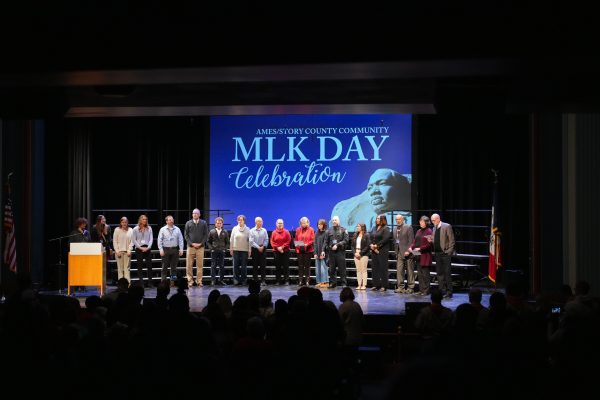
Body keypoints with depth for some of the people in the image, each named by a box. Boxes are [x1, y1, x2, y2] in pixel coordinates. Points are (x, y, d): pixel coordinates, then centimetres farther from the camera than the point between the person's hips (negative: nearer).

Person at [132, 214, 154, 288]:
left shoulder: (149, 228, 6)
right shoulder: (136, 229, 2)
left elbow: (151, 239, 4)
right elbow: (134, 240, 0)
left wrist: (148, 247, -9)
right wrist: (140, 247, -9)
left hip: (147, 248, 1)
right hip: (139, 249, -1)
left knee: (149, 265, 0)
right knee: (140, 266, 1)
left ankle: (150, 282, 3)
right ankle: (141, 282, 3)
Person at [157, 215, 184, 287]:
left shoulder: (177, 229, 7)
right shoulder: (163, 229, 3)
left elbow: (180, 240, 7)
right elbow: (159, 240, 1)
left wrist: (181, 249, -1)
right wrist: (161, 249, -8)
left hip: (175, 249, 2)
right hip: (166, 249, -2)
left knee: (174, 267, 5)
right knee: (164, 267, -1)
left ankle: (172, 282, 10)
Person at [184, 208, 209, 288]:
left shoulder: (203, 223, 6)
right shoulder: (188, 223, 6)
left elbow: (206, 234, 4)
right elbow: (186, 235, 4)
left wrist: (201, 243, -7)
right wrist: (192, 243, -8)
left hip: (200, 247, 0)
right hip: (191, 246, 0)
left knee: (200, 265, -1)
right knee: (189, 265, -2)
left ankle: (199, 281, 5)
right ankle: (190, 281, 4)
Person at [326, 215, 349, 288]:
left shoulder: (343, 230, 4)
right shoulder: (329, 230, 14)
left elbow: (345, 240, -5)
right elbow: (326, 242, 17)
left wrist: (337, 245, -14)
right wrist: (327, 248, 5)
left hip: (340, 252, -3)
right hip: (331, 252, 3)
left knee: (342, 268, -4)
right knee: (332, 269, 5)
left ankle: (344, 283, 0)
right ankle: (332, 283, 11)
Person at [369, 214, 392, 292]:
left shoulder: (386, 229, -4)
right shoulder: (374, 228, 15)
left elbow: (385, 239, -15)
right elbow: (371, 238, 11)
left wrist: (376, 245, -14)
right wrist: (371, 245, -7)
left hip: (382, 251, -7)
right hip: (374, 251, 7)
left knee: (383, 268, -5)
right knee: (374, 268, 7)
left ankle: (384, 286, -2)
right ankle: (376, 285, 13)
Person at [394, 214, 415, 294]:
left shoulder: (408, 227, -5)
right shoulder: (395, 229, 15)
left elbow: (411, 240, -10)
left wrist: (408, 251, -17)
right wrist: (396, 251, 7)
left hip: (407, 252, -6)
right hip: (399, 253, 6)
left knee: (409, 271, 0)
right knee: (399, 270, 0)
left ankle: (410, 287, 5)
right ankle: (400, 287, 4)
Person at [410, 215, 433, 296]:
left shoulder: (429, 231, -8)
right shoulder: (419, 231, 16)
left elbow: (429, 244, -14)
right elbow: (414, 241, 17)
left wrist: (420, 248, -20)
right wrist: (411, 247, -1)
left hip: (425, 255, -8)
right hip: (418, 256, 8)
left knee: (425, 274, -4)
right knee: (419, 273, 10)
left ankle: (426, 290, 0)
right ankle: (421, 289, 15)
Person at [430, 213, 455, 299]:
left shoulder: (447, 226, -6)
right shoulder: (434, 228, 15)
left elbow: (451, 240, -7)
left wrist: (449, 251, -13)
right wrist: (431, 240, -3)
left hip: (445, 253, -7)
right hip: (437, 253, 7)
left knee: (447, 273, -5)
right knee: (439, 273, 7)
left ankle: (449, 292, -1)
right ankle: (442, 291, 12)